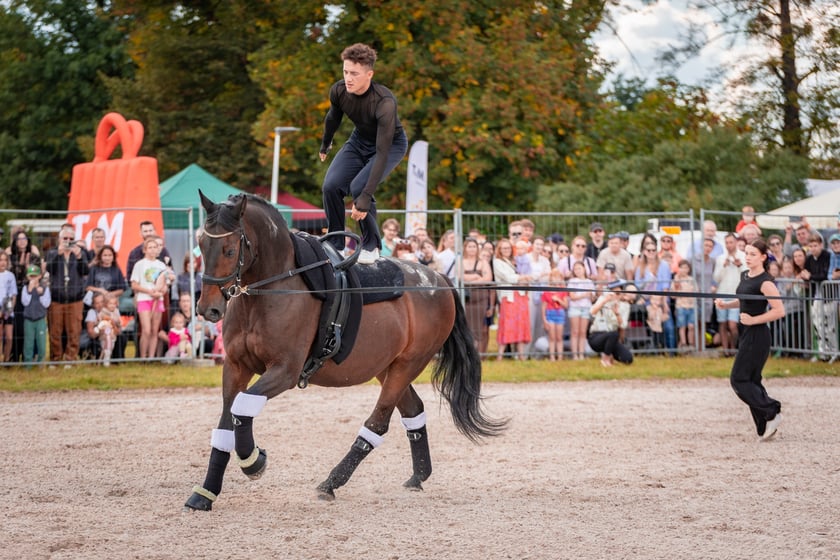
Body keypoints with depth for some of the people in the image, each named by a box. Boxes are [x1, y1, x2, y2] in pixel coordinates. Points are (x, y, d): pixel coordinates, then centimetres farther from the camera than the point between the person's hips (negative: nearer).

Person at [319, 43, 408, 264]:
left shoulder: (384, 103, -39)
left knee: (358, 187, -27)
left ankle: (371, 246, -6)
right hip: (359, 140, 5)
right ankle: (336, 246, 3)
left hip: (391, 143, -5)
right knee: (331, 186, -15)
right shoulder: (339, 91, -22)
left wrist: (366, 196, -44)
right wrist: (325, 145, 22)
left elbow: (382, 153, -40)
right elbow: (333, 118, 4)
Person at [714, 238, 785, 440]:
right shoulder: (745, 276, 9)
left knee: (738, 380, -8)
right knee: (751, 381, 11)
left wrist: (753, 320, -21)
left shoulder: (765, 282, -17)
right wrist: (726, 304, 9)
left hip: (757, 336, -9)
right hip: (747, 334, 9)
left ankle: (771, 413, -1)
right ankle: (765, 427, 16)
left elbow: (779, 311, -21)